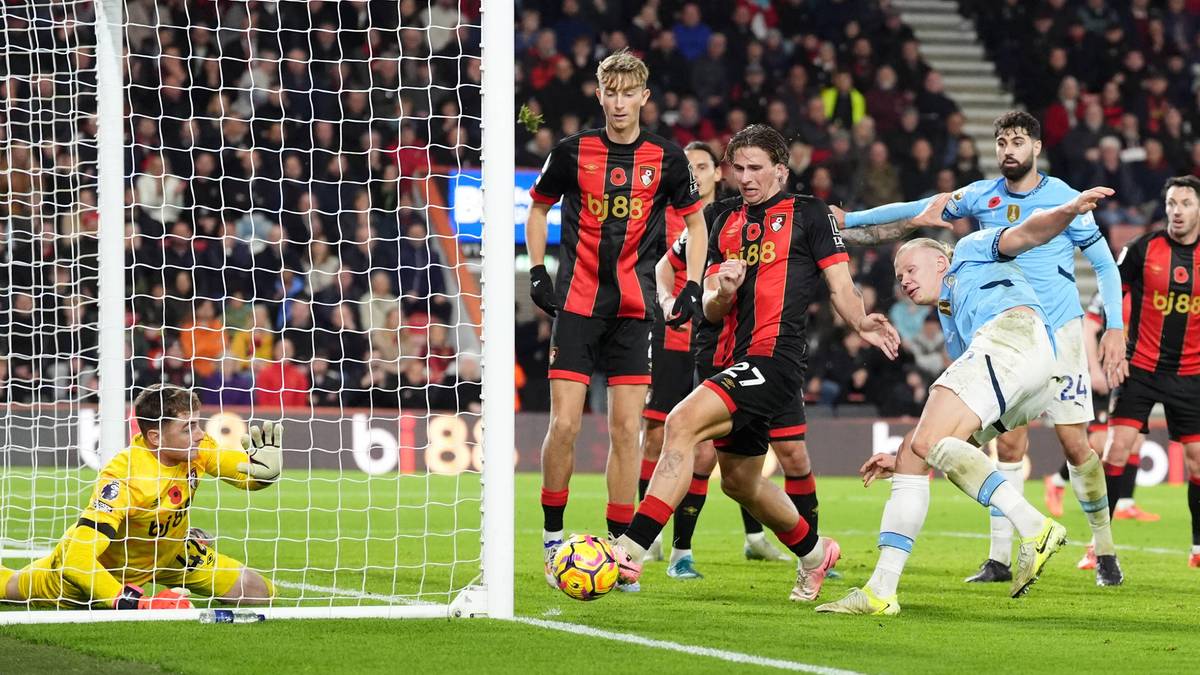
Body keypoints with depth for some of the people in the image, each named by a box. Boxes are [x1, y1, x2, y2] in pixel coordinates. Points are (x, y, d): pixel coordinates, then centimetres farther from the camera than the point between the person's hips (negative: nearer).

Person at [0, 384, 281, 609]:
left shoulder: (197, 449, -24)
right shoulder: (122, 477, -42)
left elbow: (246, 474, -9)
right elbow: (77, 558, -47)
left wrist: (263, 466, -36)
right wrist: (140, 604, -55)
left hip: (169, 554, 5)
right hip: (105, 562, -5)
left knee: (260, 594, 0)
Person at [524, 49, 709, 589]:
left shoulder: (665, 158, 2)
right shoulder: (573, 151, -1)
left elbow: (694, 220, 16)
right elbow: (538, 208, 14)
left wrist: (694, 286, 6)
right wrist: (537, 272, 5)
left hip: (634, 306, 1)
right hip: (578, 302, -1)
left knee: (626, 429, -1)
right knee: (564, 423, -8)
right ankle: (552, 538, 6)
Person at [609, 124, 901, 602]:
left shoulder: (808, 213, 3)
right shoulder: (725, 219, 17)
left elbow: (841, 285, 0)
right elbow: (711, 310, 14)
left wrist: (861, 322, -20)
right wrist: (723, 292, -9)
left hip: (775, 357, -8)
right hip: (735, 361, 8)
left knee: (682, 423, -26)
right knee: (739, 480, 20)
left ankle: (631, 550, -32)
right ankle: (814, 552, 45)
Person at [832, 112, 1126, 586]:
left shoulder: (1065, 199, -5)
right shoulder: (982, 197, 4)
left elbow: (1105, 265, 0)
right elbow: (915, 211, 9)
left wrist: (1114, 328, -9)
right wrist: (847, 220, 5)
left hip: (1059, 332, -3)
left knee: (1074, 442, -7)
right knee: (1008, 444, -2)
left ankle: (1105, 551, 5)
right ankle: (1000, 558, 1)